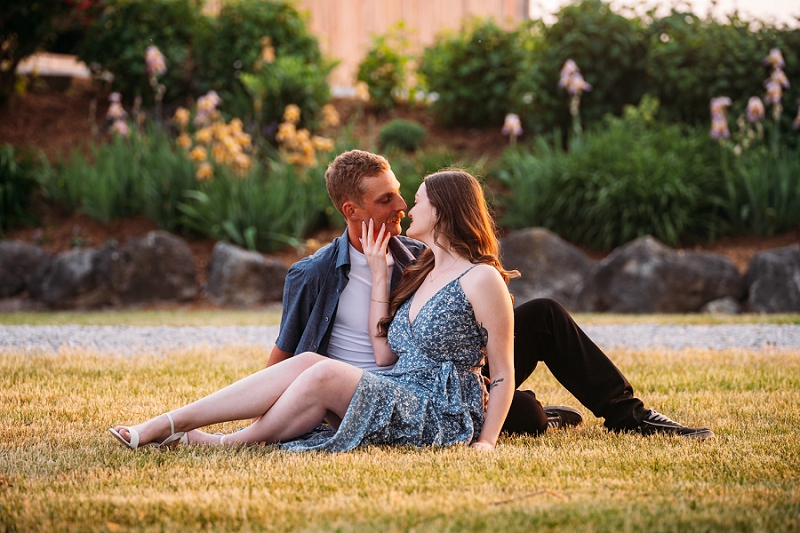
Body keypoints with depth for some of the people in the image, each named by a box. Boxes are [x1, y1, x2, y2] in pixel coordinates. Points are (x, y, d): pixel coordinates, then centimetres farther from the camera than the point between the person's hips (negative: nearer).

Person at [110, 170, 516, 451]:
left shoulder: (481, 279, -5)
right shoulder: (421, 275, 20)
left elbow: (503, 374, -6)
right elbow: (384, 356, 10)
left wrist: (485, 441, -19)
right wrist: (379, 276, 11)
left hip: (445, 416, -7)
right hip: (399, 400, 7)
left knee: (323, 373, -26)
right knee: (307, 363, -17)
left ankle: (230, 443, -14)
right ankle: (167, 424, -22)